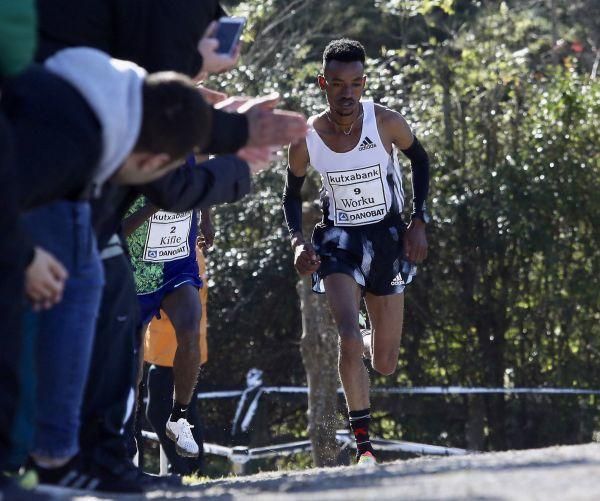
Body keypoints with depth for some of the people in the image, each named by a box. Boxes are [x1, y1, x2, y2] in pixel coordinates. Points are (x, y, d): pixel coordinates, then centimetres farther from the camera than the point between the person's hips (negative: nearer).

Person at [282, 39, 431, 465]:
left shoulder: (386, 123, -15)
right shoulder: (307, 138, -12)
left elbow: (419, 159, 5)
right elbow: (292, 193, 5)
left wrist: (419, 221, -2)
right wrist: (298, 241, -12)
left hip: (387, 238, 1)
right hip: (339, 240, -1)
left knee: (386, 365, 7)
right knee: (350, 341, -25)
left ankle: (373, 345, 47)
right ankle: (364, 445, -15)